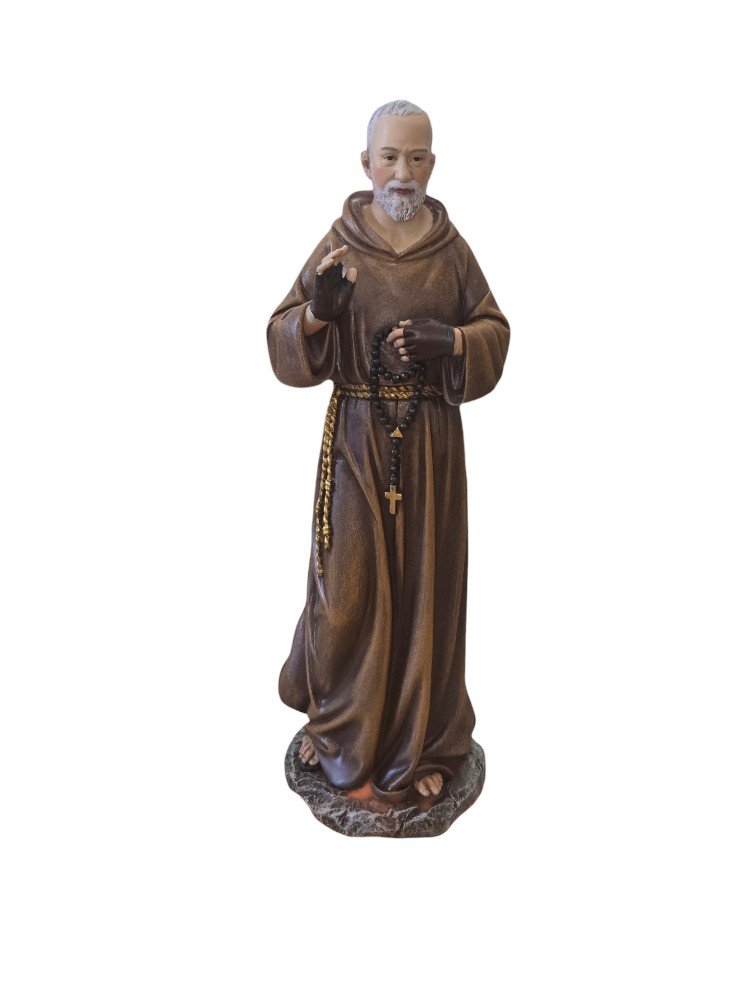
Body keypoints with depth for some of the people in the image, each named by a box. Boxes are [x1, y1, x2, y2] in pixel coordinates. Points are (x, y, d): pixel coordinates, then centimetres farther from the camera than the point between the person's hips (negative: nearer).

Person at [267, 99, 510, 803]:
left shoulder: (451, 246, 5)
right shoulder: (338, 243, 1)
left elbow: (495, 332, 8)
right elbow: (286, 344, -2)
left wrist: (451, 340, -13)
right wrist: (316, 310, -23)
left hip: (432, 441, 2)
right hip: (358, 436, -1)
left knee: (424, 585, 7)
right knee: (349, 584, 3)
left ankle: (419, 743, 25)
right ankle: (338, 727, 27)